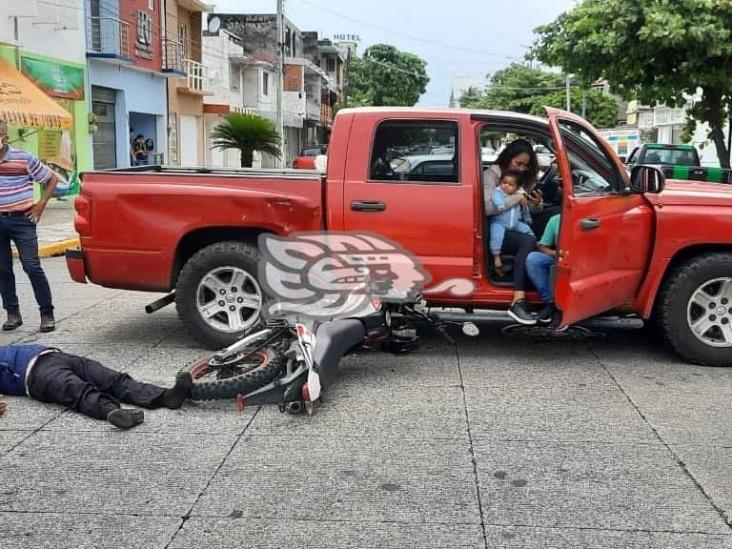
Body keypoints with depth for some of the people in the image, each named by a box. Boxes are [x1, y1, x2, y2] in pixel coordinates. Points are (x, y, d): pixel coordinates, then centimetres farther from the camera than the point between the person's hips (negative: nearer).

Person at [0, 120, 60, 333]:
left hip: (21, 219, -4)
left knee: (32, 266, -7)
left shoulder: (23, 158, -5)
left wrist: (41, 205, -3)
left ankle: (47, 313, 1)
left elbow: (52, 179, 2)